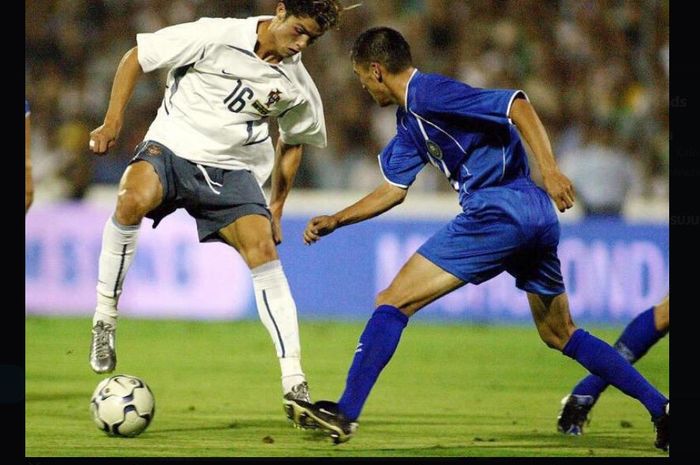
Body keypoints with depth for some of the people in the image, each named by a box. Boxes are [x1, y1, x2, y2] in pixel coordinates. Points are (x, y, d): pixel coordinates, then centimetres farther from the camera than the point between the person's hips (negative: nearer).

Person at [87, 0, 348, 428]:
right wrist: (113, 121, -12)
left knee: (263, 250, -17)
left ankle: (294, 384, -14)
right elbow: (137, 58, -5)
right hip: (172, 147, -3)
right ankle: (105, 319, -20)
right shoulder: (216, 36, -13)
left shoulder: (297, 85, 0)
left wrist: (277, 207, 17)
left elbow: (294, 141, 21)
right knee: (136, 197, -36)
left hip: (232, 169, 3)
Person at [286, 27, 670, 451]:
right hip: (535, 215, 10)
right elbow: (395, 189, 29)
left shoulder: (429, 94, -9)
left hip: (499, 208, -10)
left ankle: (345, 413, -11)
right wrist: (335, 221, 25)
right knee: (560, 334, 20)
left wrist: (549, 167, -26)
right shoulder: (410, 118, 21)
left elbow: (518, 106, -17)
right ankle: (660, 408, 15)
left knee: (394, 301, -6)